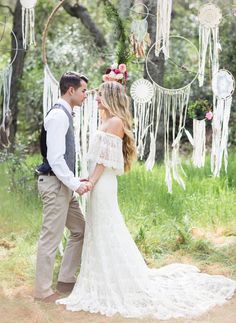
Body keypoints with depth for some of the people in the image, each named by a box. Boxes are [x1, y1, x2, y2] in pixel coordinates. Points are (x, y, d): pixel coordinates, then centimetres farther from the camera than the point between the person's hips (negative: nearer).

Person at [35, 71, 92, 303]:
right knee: (51, 237, -3)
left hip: (64, 184, 11)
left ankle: (66, 280, 24)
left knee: (80, 230, 16)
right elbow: (55, 158, -22)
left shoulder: (64, 114, 15)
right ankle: (42, 290, 6)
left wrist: (75, 182, 17)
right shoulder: (58, 116, -16)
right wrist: (76, 184, -19)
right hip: (55, 184, -11)